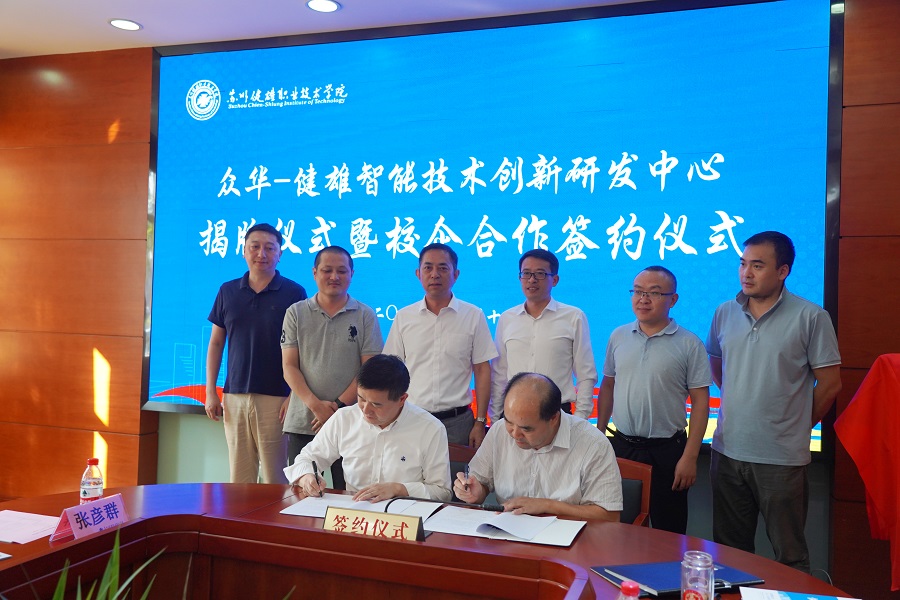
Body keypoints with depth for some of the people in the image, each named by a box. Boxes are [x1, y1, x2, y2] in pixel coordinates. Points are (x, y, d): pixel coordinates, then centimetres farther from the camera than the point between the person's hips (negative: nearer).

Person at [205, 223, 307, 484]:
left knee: (275, 478, 1)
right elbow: (216, 343, 13)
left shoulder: (294, 293, -1)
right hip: (235, 396, 3)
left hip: (276, 397, -3)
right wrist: (210, 392, 7)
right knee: (239, 477, 8)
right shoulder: (228, 291, 9)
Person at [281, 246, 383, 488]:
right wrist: (315, 405, -11)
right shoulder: (296, 313, 8)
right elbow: (289, 367, 3)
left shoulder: (365, 316, 4)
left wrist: (338, 405, -12)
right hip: (302, 423, 1)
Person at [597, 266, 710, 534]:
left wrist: (690, 457, -12)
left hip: (667, 451, -3)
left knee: (669, 532, 7)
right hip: (621, 446, 3)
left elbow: (700, 402, -8)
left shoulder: (689, 344, -7)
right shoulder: (618, 337, 5)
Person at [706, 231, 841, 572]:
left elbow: (830, 384, -5)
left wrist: (797, 426, 3)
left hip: (782, 458, -4)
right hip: (728, 452, 5)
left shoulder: (811, 317, -9)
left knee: (789, 556, 8)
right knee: (729, 550, 18)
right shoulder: (725, 313, 5)